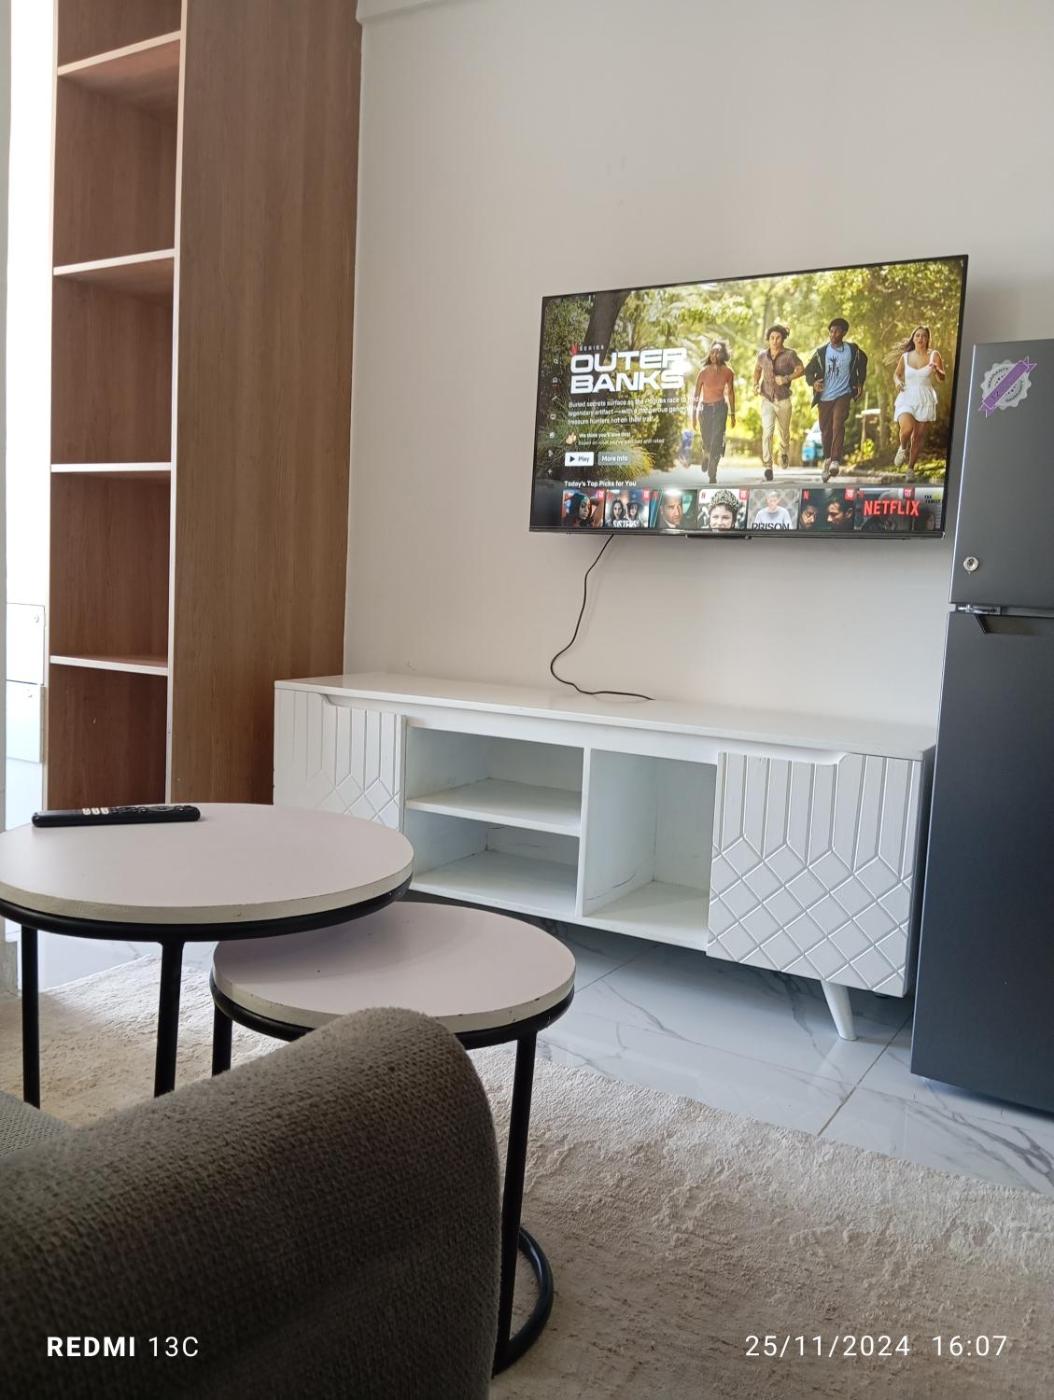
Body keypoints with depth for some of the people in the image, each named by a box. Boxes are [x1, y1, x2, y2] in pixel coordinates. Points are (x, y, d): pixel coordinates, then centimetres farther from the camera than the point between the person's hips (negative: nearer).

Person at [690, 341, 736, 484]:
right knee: (707, 441, 14)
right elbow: (696, 394, -6)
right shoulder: (703, 372, -13)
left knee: (717, 440, -13)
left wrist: (733, 414, 8)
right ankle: (706, 454, 52)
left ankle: (712, 474, -9)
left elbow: (731, 393, 4)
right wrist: (694, 415, -7)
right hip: (705, 408, 0)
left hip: (720, 408, 0)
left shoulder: (728, 372, -9)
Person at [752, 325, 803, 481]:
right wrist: (756, 383, 7)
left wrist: (786, 378, -18)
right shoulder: (763, 355, 5)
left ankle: (784, 452, 48)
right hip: (767, 400, 1)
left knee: (784, 432, 15)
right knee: (767, 432, -17)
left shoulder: (789, 354, -5)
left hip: (783, 400, -1)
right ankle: (767, 466, -18)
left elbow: (801, 369, -4)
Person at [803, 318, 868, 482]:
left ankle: (836, 460, -28)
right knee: (825, 430, 7)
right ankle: (827, 459, 27)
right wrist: (813, 383, -16)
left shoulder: (853, 350, 1)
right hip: (824, 397, 2)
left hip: (843, 395, -2)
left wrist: (860, 383, 13)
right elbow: (808, 370, 5)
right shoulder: (821, 352, 1)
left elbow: (863, 363, 19)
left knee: (838, 425, -21)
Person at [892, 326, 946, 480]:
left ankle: (911, 469, 14)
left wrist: (937, 370, -21)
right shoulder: (905, 356, 6)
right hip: (906, 398, 0)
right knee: (907, 428, -25)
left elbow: (942, 379, 1)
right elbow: (896, 373, 20)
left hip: (925, 400, 0)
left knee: (919, 436, 1)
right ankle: (903, 448, 8)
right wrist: (897, 382, -2)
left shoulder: (934, 355, 2)